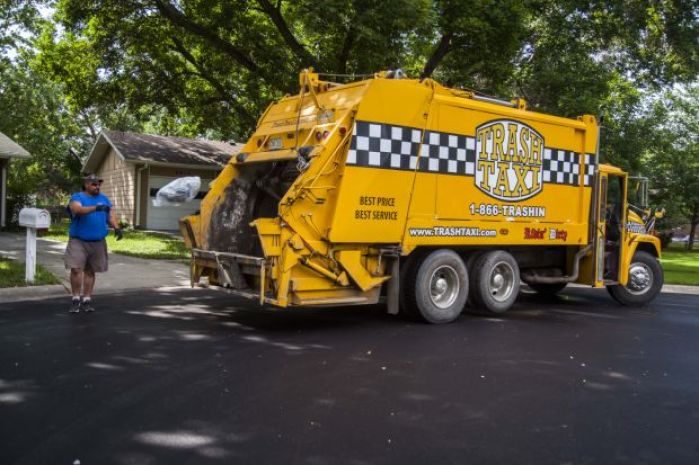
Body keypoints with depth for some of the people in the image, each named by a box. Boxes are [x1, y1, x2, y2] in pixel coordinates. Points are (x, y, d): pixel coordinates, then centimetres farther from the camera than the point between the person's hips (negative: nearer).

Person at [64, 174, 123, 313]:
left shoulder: (104, 199, 13)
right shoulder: (77, 197, -2)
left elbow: (111, 215, 8)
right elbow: (78, 209, -23)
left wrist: (117, 228, -12)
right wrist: (95, 208, -39)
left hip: (98, 242, 4)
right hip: (78, 241, -3)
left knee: (90, 271, 9)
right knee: (76, 269, -11)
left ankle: (86, 300, 16)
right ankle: (76, 299, 3)